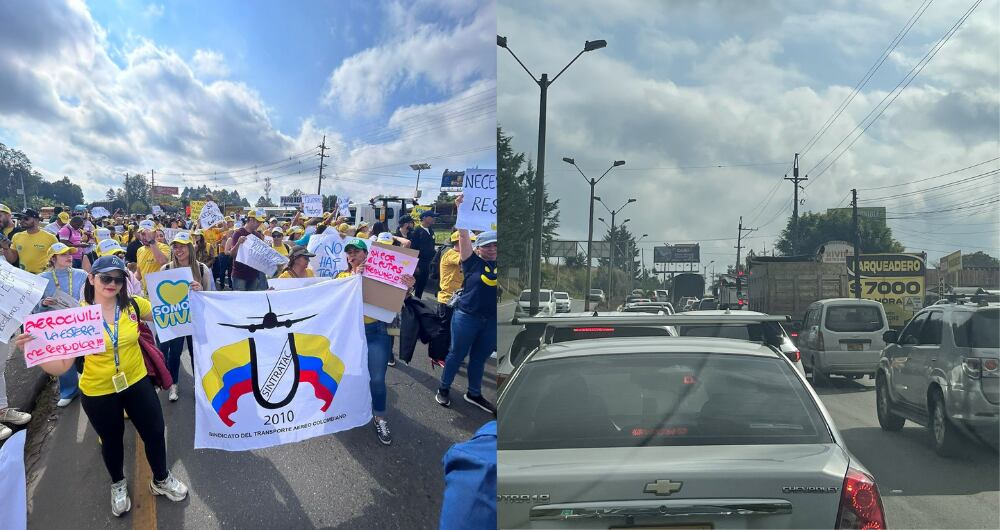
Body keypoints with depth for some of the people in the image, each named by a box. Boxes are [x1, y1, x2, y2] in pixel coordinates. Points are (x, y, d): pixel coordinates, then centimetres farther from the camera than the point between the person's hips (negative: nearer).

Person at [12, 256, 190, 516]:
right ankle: (118, 484, 50)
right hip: (98, 393, -1)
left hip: (137, 383, 2)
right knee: (112, 440, 21)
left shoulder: (134, 305, -11)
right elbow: (61, 365, -17)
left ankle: (161, 479, 41)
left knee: (155, 432, 13)